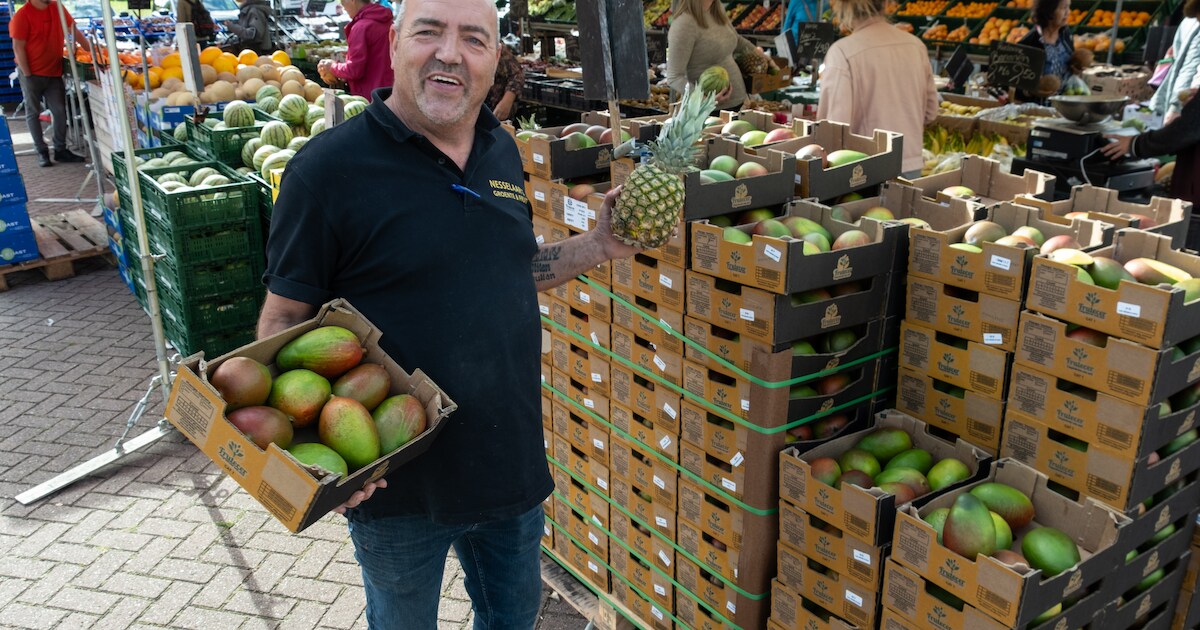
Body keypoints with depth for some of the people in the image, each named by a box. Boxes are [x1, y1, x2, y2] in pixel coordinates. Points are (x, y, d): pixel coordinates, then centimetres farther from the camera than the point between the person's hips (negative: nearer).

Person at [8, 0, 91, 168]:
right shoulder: (22, 15, -13)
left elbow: (74, 31, 9)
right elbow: (18, 48, -13)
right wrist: (27, 74, -14)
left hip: (54, 72, 4)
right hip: (31, 73, -4)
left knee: (60, 111, 3)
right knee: (33, 113, 6)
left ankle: (60, 150, 14)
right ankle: (42, 152, 12)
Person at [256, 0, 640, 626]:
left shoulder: (502, 152, 3)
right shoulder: (329, 167, -16)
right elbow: (283, 321, -14)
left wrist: (601, 244, 3)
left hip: (511, 461, 5)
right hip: (395, 481, -5)